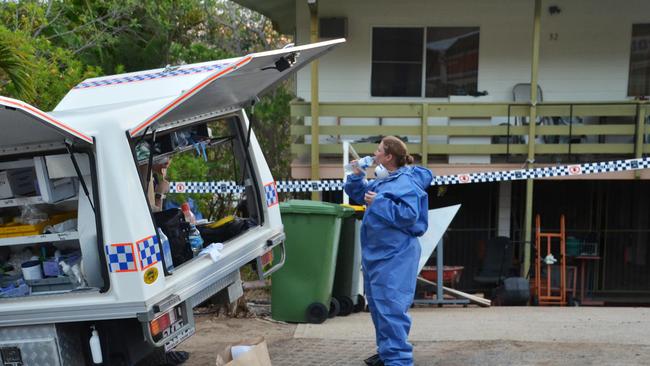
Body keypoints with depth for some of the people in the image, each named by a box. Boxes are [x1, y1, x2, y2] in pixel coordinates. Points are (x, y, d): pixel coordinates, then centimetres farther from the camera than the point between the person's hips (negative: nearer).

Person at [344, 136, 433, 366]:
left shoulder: (407, 183, -15)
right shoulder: (382, 181, 13)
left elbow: (409, 215, -26)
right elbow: (358, 194, 27)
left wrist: (378, 203, -22)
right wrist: (357, 176, 9)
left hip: (395, 256, -10)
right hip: (376, 253, 10)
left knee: (391, 307, -13)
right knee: (377, 305, 17)